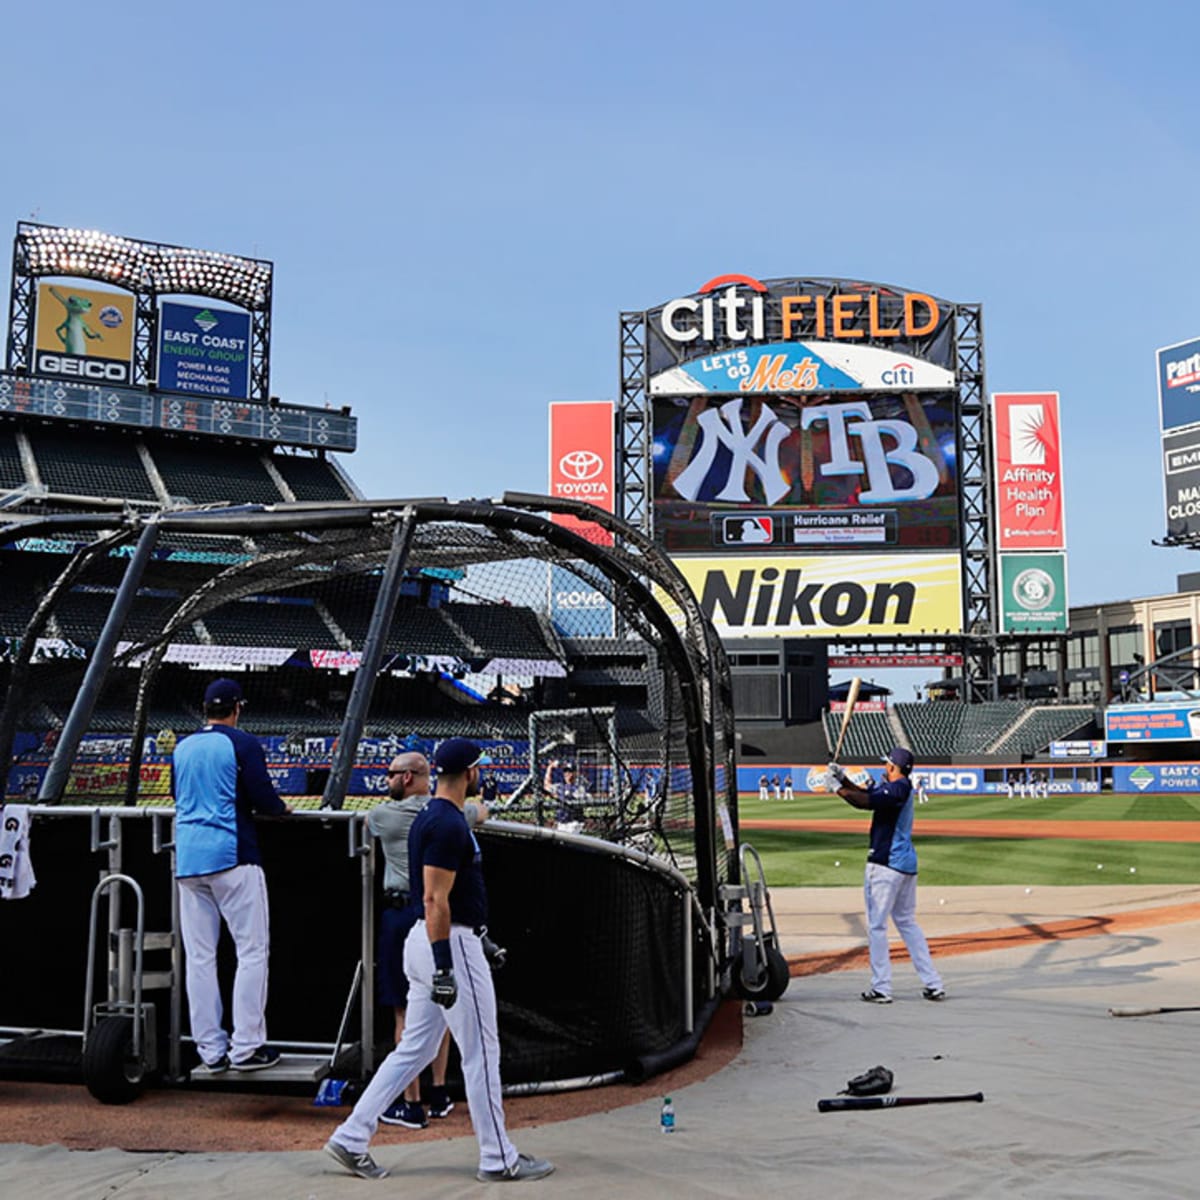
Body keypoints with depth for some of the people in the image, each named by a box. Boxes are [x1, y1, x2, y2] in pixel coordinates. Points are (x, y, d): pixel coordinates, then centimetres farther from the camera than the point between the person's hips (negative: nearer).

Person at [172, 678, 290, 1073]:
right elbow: (263, 798, -10)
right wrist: (282, 808, 10)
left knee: (199, 958, 7)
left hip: (188, 860, 6)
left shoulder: (181, 748, 13)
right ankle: (246, 1047, -2)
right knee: (252, 951, 0)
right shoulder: (242, 743, -5)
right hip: (232, 856, -6)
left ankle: (210, 1051, 10)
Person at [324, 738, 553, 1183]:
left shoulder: (429, 817, 14)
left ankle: (352, 1138, 14)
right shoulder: (449, 824, -18)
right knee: (482, 1053, 0)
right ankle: (498, 1159, 10)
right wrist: (444, 968, -24)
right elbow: (436, 901, -22)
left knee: (415, 1049, 14)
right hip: (451, 945, -10)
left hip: (425, 943, 10)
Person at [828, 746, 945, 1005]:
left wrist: (837, 787, -16)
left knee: (877, 925, -3)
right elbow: (867, 794, 18)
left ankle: (881, 989, -2)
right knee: (907, 923, 17)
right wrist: (843, 778, 7)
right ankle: (933, 985, 16)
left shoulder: (897, 788, -15)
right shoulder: (900, 787, 14)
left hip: (887, 865, -10)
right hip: (906, 864, 10)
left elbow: (866, 801, -26)